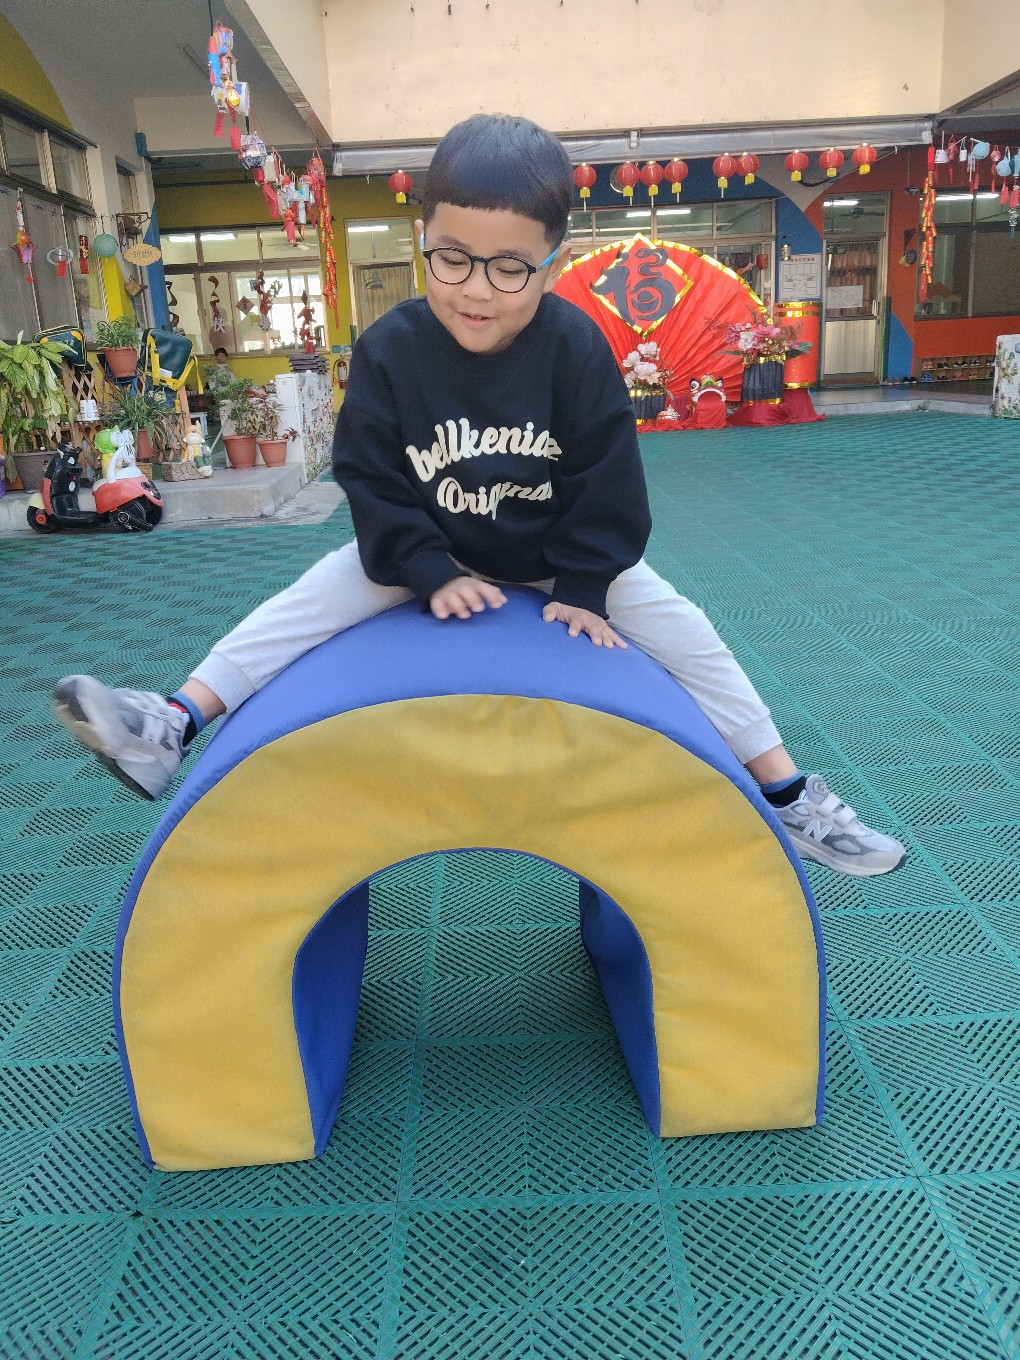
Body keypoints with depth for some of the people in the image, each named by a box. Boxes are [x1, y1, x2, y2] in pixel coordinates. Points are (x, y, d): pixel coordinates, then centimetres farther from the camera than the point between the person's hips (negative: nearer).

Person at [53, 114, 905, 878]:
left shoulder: (577, 348, -22)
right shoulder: (389, 349, -20)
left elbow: (607, 483, -16)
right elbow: (371, 479, -15)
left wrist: (582, 586, -20)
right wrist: (433, 573, -22)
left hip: (563, 553, 0)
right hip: (426, 550, 1)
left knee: (686, 632, -9)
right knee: (314, 598, -15)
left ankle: (788, 795, 6)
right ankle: (168, 730, -12)